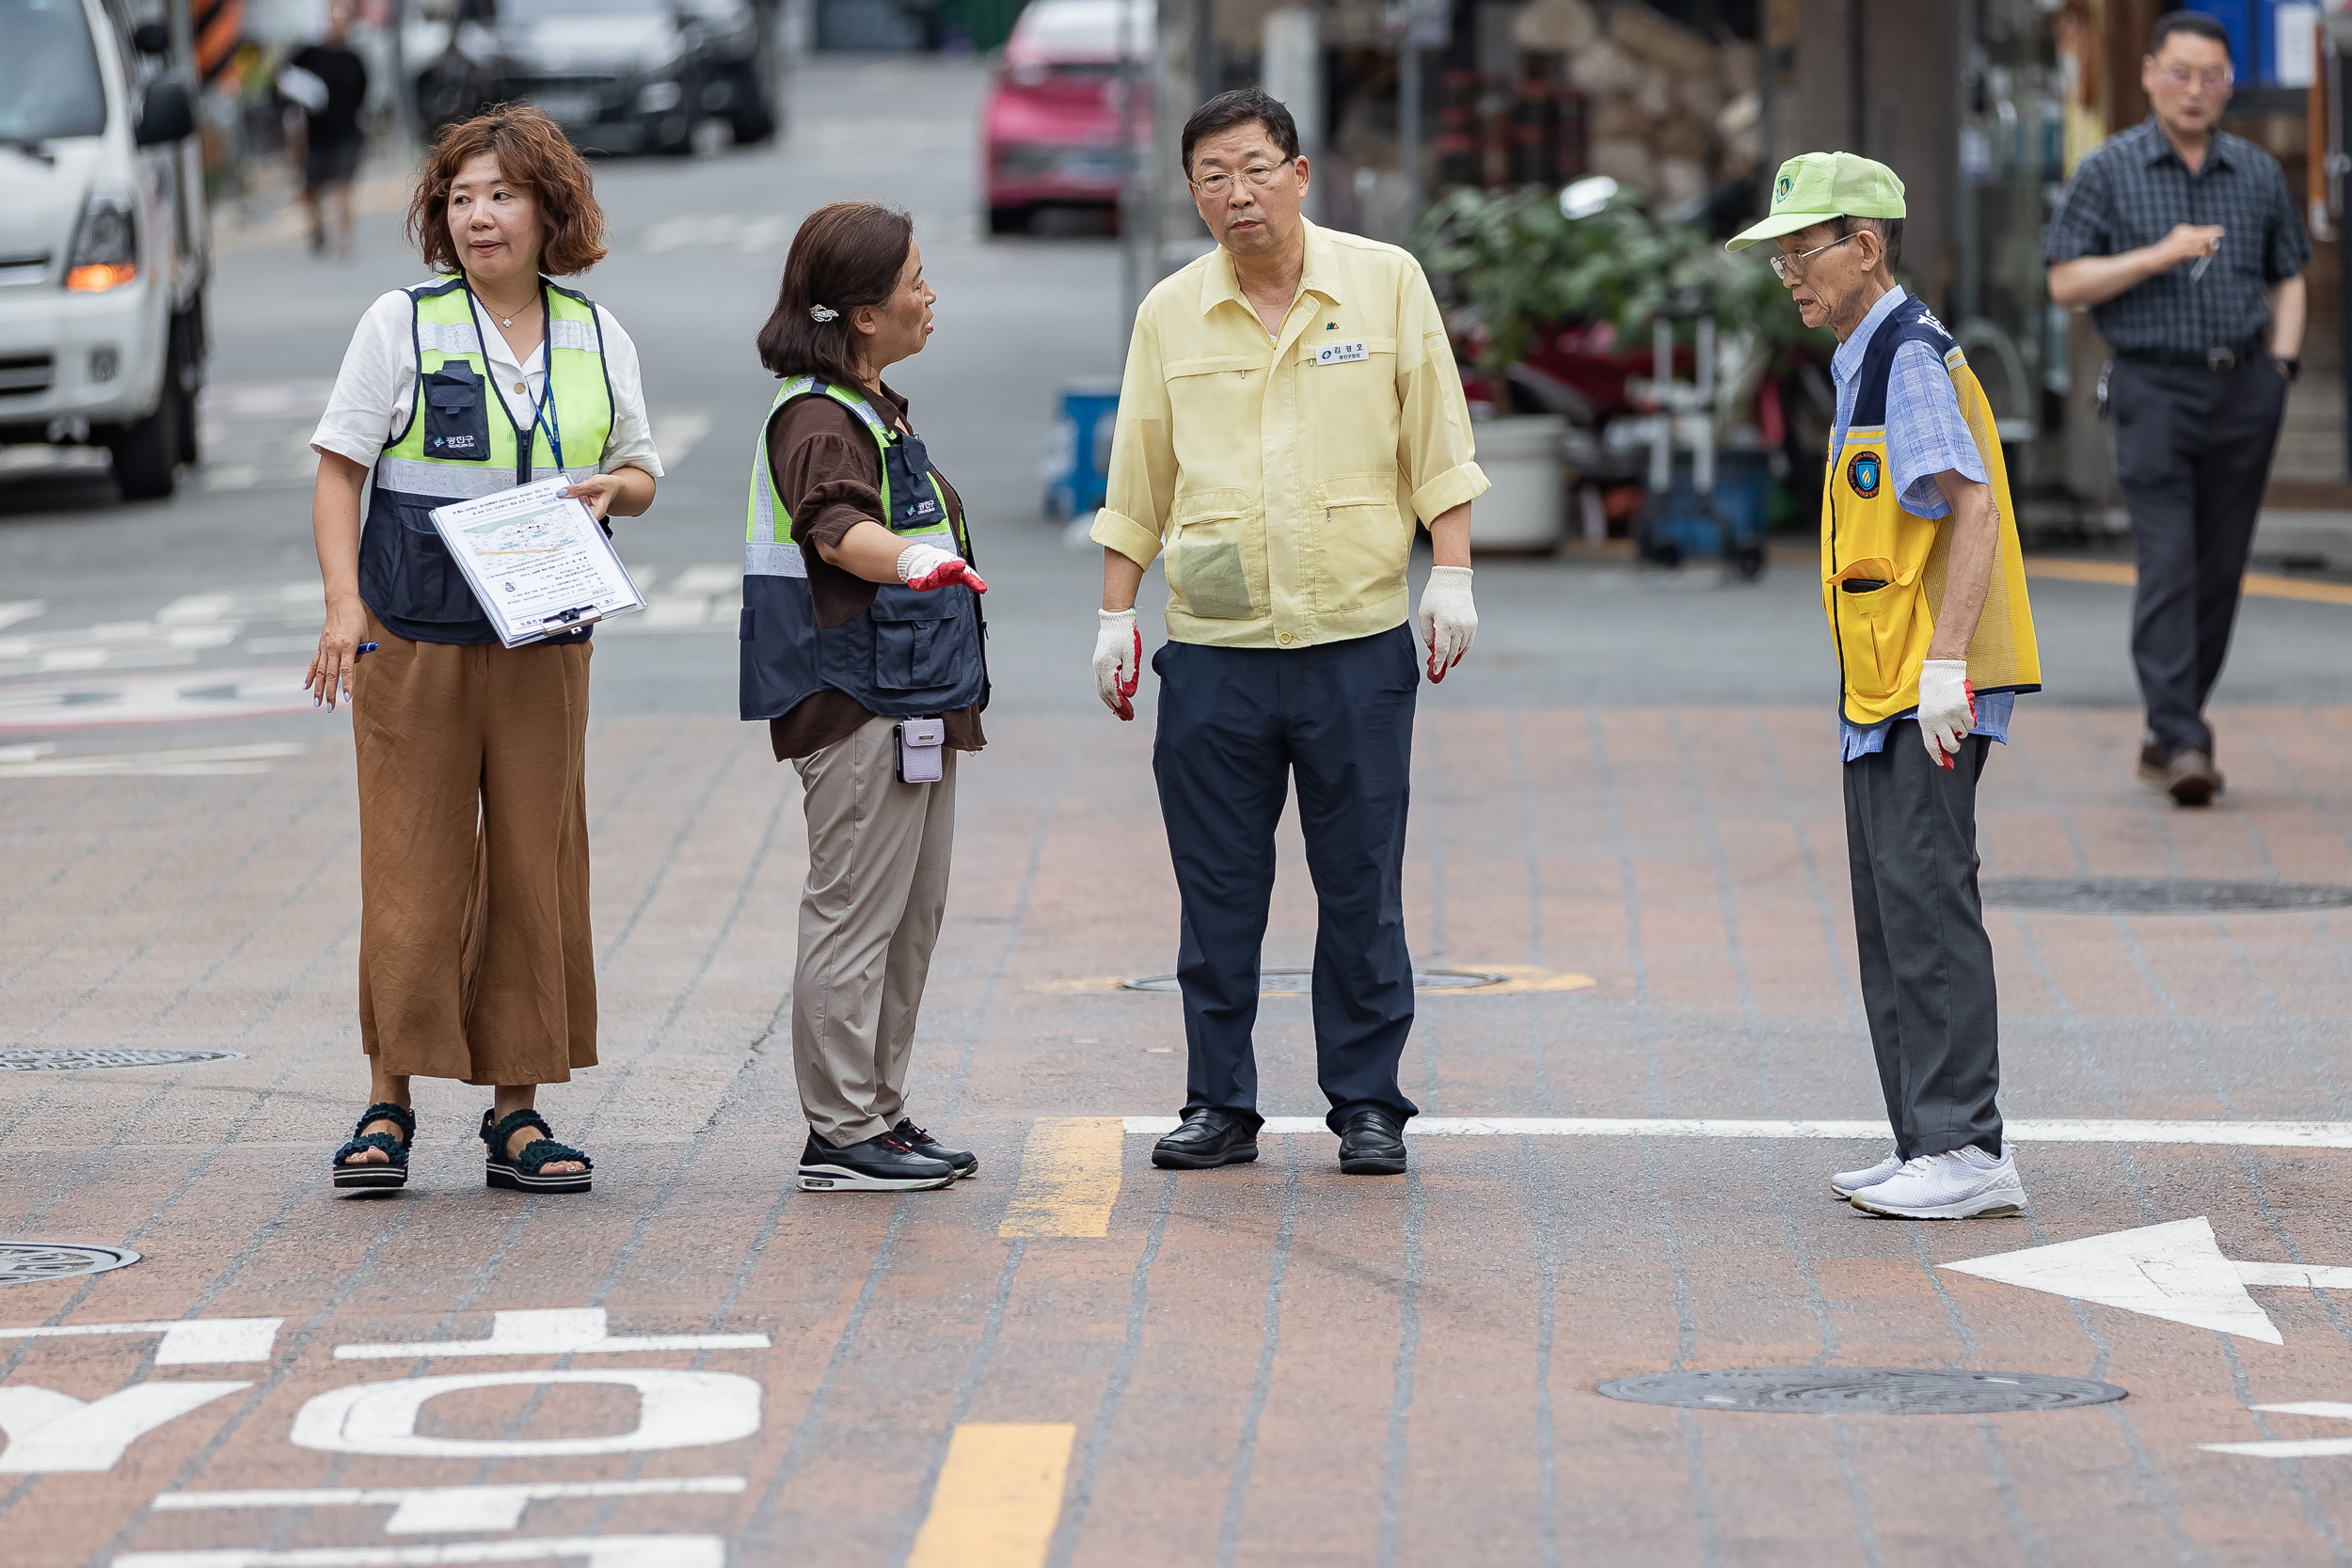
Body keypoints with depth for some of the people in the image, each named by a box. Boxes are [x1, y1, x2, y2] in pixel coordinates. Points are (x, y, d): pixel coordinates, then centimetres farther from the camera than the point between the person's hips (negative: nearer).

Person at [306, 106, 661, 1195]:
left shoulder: (597, 337, 10)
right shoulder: (402, 325, 1)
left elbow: (642, 475, 18)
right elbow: (339, 470, 0)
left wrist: (609, 489, -6)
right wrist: (343, 604, -11)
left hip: (543, 643, 3)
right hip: (414, 636, -3)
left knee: (536, 869, 3)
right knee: (413, 868, -4)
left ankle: (517, 1108, 11)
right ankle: (389, 1101, 5)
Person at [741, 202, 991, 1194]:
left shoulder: (874, 408, 18)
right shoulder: (818, 420, -16)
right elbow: (835, 524, -36)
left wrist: (942, 562, 48)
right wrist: (913, 561, -54)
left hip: (912, 703, 11)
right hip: (858, 703, -11)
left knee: (909, 921, 13)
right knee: (855, 916, -8)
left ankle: (880, 1115, 20)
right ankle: (842, 1137, -5)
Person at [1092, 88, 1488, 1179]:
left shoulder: (1386, 284, 1)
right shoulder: (1170, 314, 6)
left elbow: (1437, 445, 4)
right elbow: (1137, 481, 12)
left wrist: (1453, 574, -3)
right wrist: (1116, 615, 9)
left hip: (1358, 641, -1)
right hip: (1211, 649, 2)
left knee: (1360, 888, 3)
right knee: (1217, 893, 4)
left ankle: (1367, 1105, 11)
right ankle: (1220, 1105, 13)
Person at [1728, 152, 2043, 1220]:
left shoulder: (1911, 357, -13)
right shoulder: (1864, 361, 18)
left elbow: (1974, 509, -21)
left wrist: (1945, 662, -26)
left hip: (1929, 691, -10)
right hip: (1881, 690, 10)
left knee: (1926, 902, -11)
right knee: (1890, 918, 12)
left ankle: (1966, 1150, -11)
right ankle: (1926, 1144, 17)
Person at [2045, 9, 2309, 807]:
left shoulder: (2259, 174, 10)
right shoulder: (2108, 172, 0)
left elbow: (2287, 278, 18)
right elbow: (2067, 283, -4)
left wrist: (2280, 363, 5)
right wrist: (2157, 257, -15)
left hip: (2244, 391, 4)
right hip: (2155, 389, -4)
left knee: (2219, 571, 6)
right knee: (2168, 566, -13)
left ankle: (2166, 734, 17)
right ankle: (2183, 743, -18)